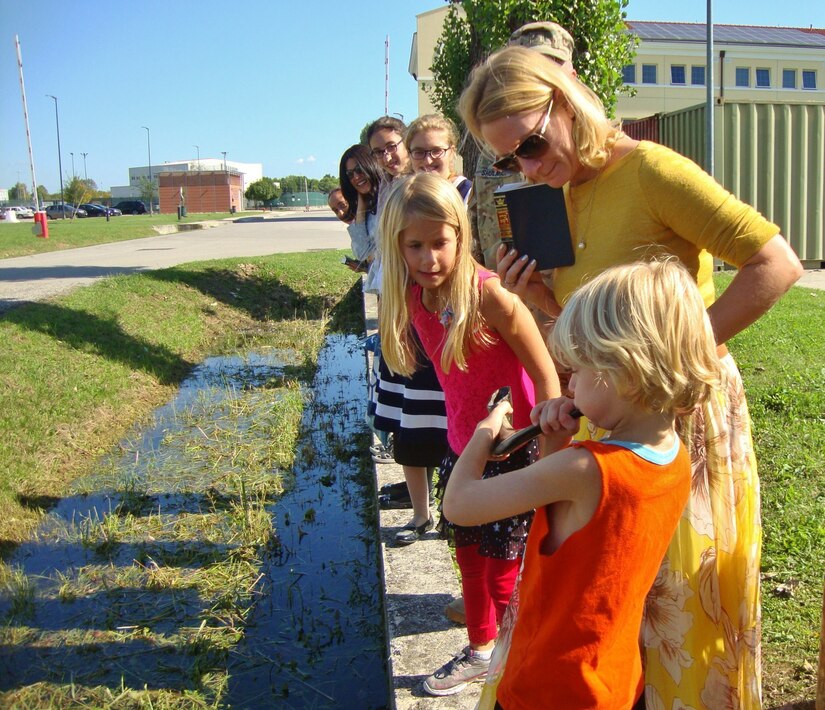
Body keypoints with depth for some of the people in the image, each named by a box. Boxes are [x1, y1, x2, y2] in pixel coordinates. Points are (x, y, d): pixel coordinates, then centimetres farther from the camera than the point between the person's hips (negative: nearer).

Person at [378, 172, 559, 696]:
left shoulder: (490, 296, -26)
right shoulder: (412, 297, -6)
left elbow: (546, 377, -20)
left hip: (514, 451, -6)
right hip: (463, 451, 7)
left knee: (505, 572, 6)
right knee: (469, 558, 22)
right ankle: (480, 651, 43)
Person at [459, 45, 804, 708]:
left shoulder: (649, 169, -17)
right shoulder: (565, 196, 6)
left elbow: (778, 264, -20)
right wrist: (537, 291, -6)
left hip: (686, 408, -7)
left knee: (679, 600, 9)